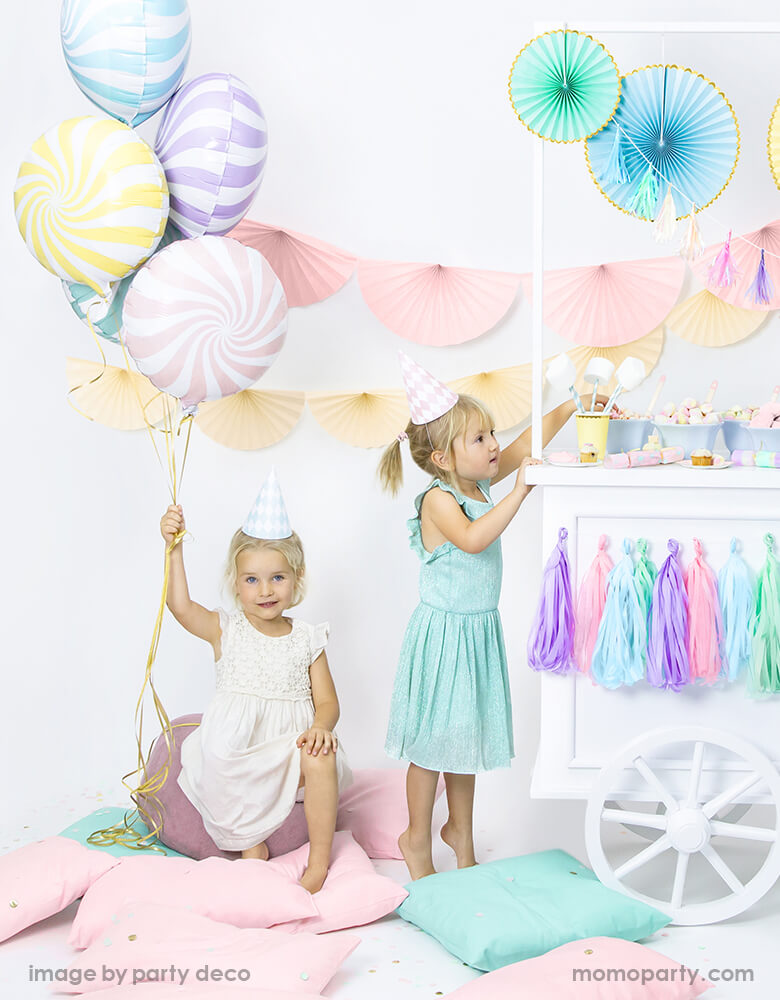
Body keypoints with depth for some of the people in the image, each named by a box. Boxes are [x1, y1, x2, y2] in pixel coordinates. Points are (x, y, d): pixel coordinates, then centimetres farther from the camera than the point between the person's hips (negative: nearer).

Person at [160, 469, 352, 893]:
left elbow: (327, 701, 5)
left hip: (289, 748, 1)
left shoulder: (306, 640, 6)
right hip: (234, 752, -1)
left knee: (321, 758, -30)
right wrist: (173, 548, -30)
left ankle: (319, 861, -15)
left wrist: (320, 726, -19)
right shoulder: (225, 630, 0)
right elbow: (180, 606, -19)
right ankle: (251, 846, -7)